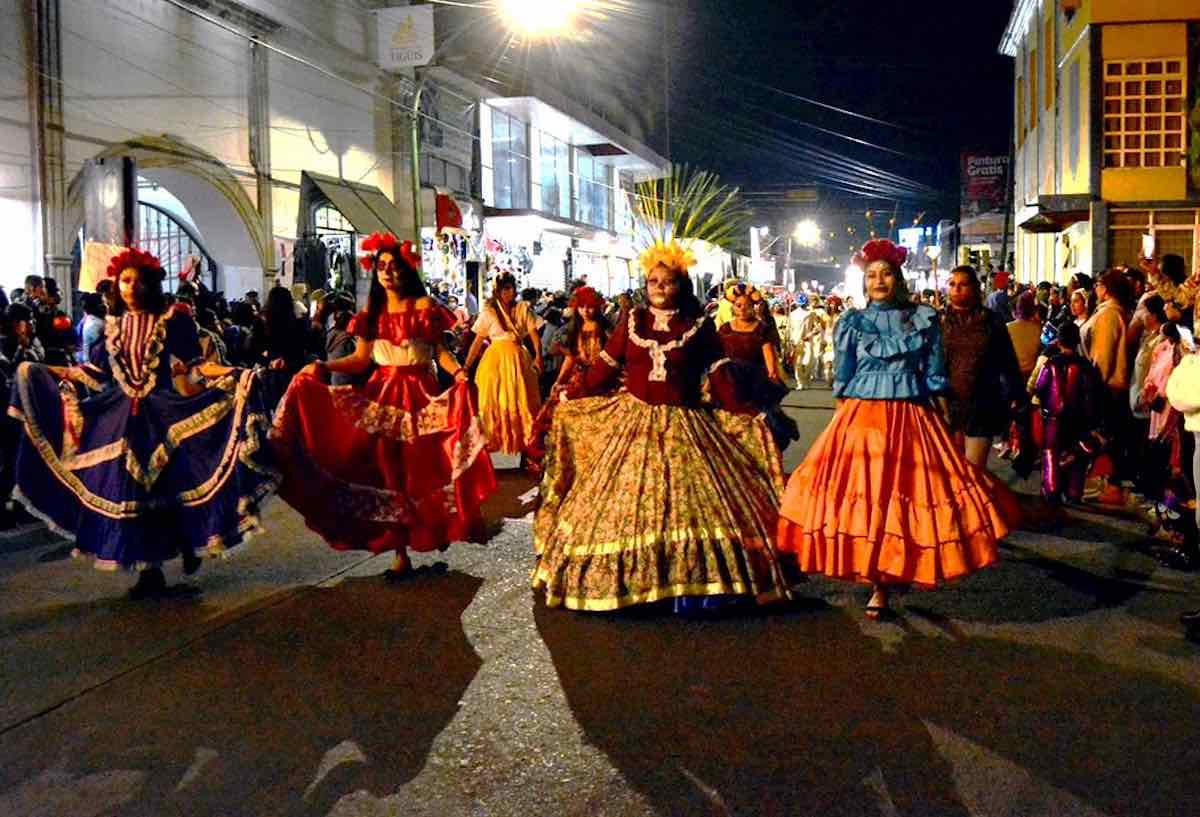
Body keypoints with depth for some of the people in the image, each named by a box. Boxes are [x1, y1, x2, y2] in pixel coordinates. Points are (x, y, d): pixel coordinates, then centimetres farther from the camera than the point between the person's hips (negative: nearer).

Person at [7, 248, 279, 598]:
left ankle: (187, 544, 20)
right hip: (123, 415, 4)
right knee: (128, 489, 1)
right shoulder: (114, 323, 11)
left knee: (167, 486, -5)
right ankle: (149, 569, 8)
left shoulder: (172, 319, -3)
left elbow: (190, 366, -6)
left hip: (165, 414, -4)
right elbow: (101, 371, 13)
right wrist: (51, 372, 15)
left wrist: (230, 374, -22)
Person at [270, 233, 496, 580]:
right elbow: (361, 359, 5)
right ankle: (400, 555, 4)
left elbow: (440, 350, -4)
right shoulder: (371, 312, 9)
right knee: (388, 470, 0)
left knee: (423, 469, -4)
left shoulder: (424, 307, -1)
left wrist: (458, 372, -23)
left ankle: (436, 532, 16)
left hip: (419, 394, -3)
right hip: (382, 394, 3)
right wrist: (324, 366, -8)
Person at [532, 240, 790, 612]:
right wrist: (570, 401, 4)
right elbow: (604, 368, 7)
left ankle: (692, 588, 5)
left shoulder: (698, 326, 0)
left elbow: (719, 375, -2)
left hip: (683, 427, -2)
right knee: (627, 502, 6)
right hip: (632, 424, 2)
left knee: (689, 503, -3)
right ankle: (624, 582, 17)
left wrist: (746, 415, -12)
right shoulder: (632, 322, 5)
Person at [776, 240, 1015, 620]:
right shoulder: (852, 322, 6)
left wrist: (945, 422, 5)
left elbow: (935, 377, 8)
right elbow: (842, 381, 7)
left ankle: (886, 581, 12)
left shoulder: (924, 319, 7)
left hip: (912, 418, 1)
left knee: (908, 490, -1)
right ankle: (879, 586, 12)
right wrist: (842, 424, 3)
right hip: (862, 418, -1)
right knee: (866, 495, -2)